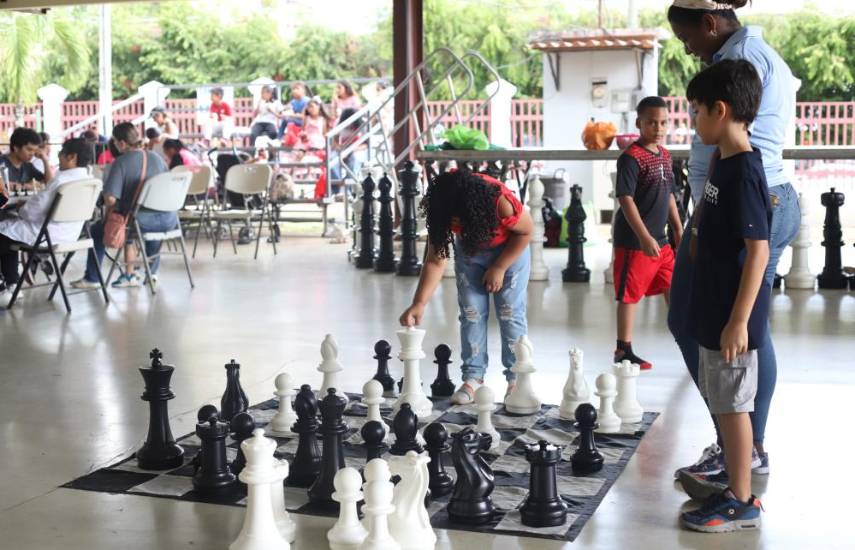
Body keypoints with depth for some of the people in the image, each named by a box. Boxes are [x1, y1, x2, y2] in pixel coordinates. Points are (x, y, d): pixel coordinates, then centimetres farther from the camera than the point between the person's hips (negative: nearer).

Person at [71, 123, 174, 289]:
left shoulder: (121, 162, -9)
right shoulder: (157, 158, 8)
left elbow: (110, 199, -18)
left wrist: (109, 211, 4)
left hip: (142, 222, -5)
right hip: (168, 220, 5)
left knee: (97, 229, 19)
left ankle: (92, 278, 26)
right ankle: (152, 273, 41)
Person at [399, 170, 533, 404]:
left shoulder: (501, 202, -40)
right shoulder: (442, 213, -30)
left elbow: (526, 230, -20)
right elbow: (435, 261, -25)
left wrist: (499, 268, -18)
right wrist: (419, 303, -34)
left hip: (510, 248, -3)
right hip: (469, 248, 3)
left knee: (510, 312, -6)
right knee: (471, 312, -3)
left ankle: (516, 378, 2)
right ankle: (473, 377, 3)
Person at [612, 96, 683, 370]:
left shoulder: (664, 155, 10)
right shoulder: (631, 158, -15)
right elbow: (626, 199, -20)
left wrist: (678, 230, 18)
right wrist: (644, 237, -24)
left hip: (660, 239, 8)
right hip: (634, 240, -8)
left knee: (674, 288, 12)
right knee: (630, 294, 2)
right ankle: (623, 350, 13)